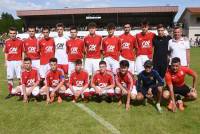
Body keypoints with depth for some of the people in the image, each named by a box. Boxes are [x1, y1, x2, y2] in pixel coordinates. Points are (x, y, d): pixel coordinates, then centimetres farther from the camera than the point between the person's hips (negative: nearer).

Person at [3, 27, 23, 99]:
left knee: (20, 77, -4)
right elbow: (6, 53, 14)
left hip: (18, 62, -3)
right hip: (9, 62, 3)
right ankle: (10, 93, 19)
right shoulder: (7, 42, 9)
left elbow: (23, 52, 2)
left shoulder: (20, 41, 1)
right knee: (9, 78, 8)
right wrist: (6, 62, 8)